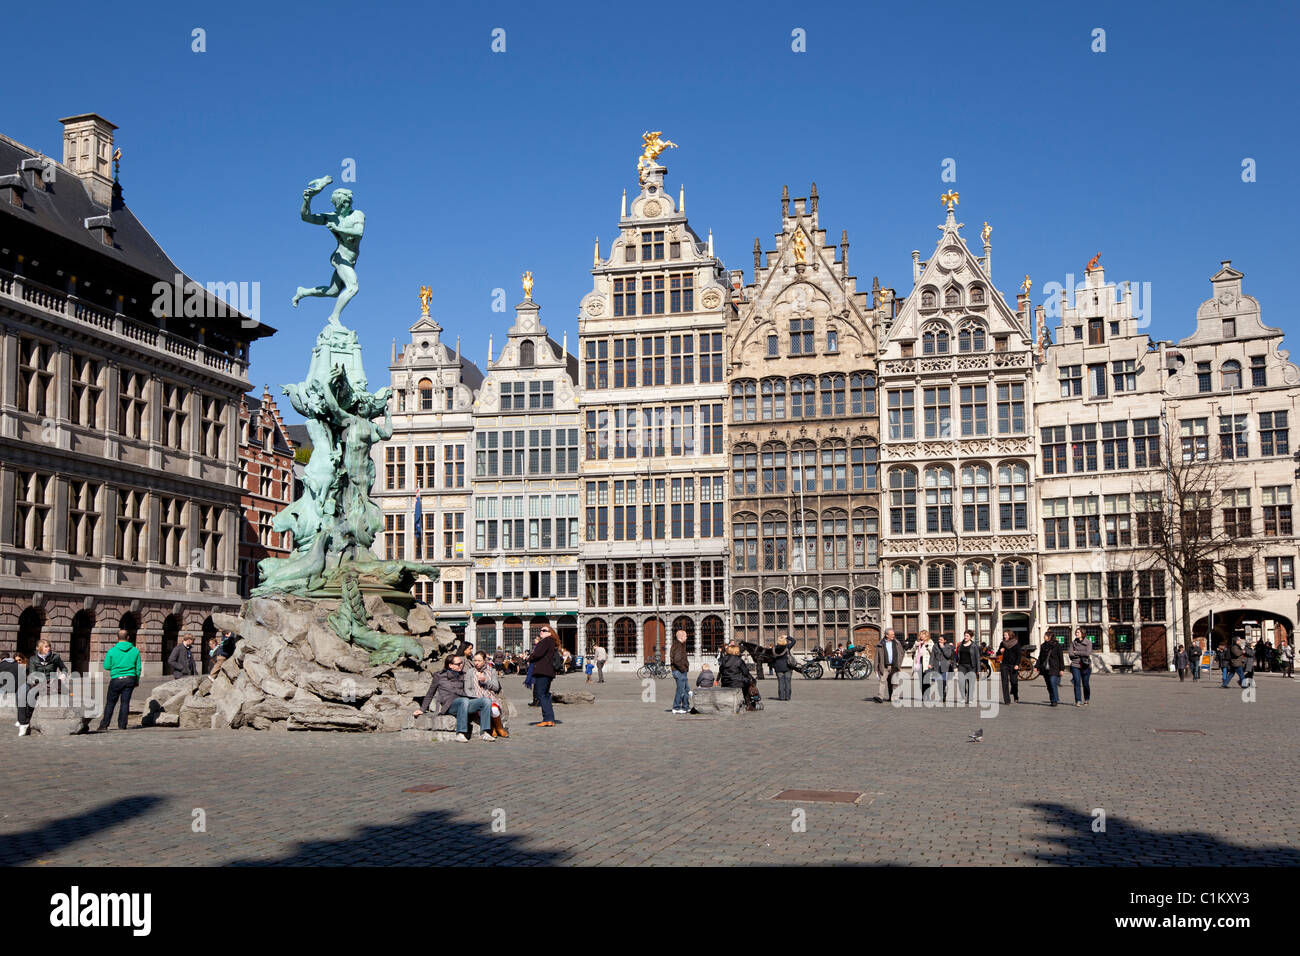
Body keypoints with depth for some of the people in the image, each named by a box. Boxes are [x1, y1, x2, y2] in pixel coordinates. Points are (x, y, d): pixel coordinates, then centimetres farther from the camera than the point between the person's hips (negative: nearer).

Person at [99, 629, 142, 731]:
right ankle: (122, 725, 5)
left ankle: (104, 725, 12)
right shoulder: (135, 650, 0)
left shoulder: (112, 651, -7)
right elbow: (138, 668, 5)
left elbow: (106, 667, 1)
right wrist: (137, 680, 17)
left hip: (116, 680, -2)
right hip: (130, 679, 2)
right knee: (125, 702, 5)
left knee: (110, 703, 9)